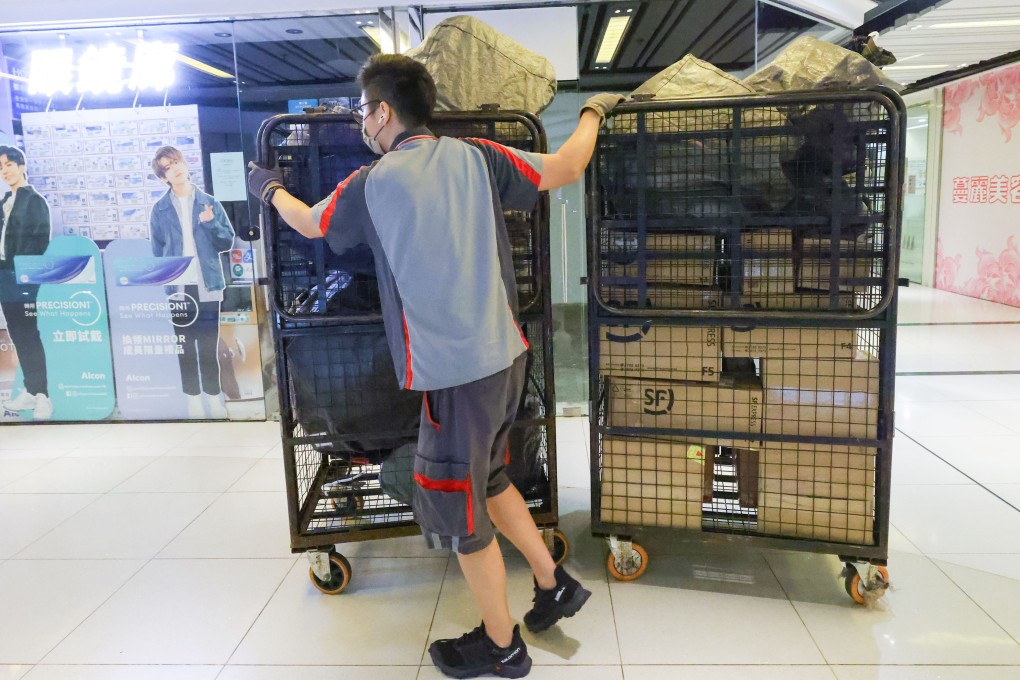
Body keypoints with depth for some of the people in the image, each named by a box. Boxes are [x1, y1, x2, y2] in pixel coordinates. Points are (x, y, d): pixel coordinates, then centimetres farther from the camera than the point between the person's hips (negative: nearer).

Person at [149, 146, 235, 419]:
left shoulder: (209, 203, 5)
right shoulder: (160, 209, 4)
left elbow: (227, 242, 4)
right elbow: (157, 252, 7)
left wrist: (211, 223, -14)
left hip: (207, 286, 0)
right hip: (176, 287, 0)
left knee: (209, 346, 3)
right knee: (185, 345, 7)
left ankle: (215, 398, 13)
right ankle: (193, 399, 16)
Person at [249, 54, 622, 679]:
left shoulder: (372, 183, -5)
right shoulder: (474, 157, 2)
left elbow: (310, 224, 13)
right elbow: (564, 169, 2)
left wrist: (270, 188, 35)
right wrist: (593, 111, 20)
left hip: (456, 373, -6)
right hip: (505, 355, 6)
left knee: (460, 509, 11)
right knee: (486, 477, 27)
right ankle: (554, 583, 35)